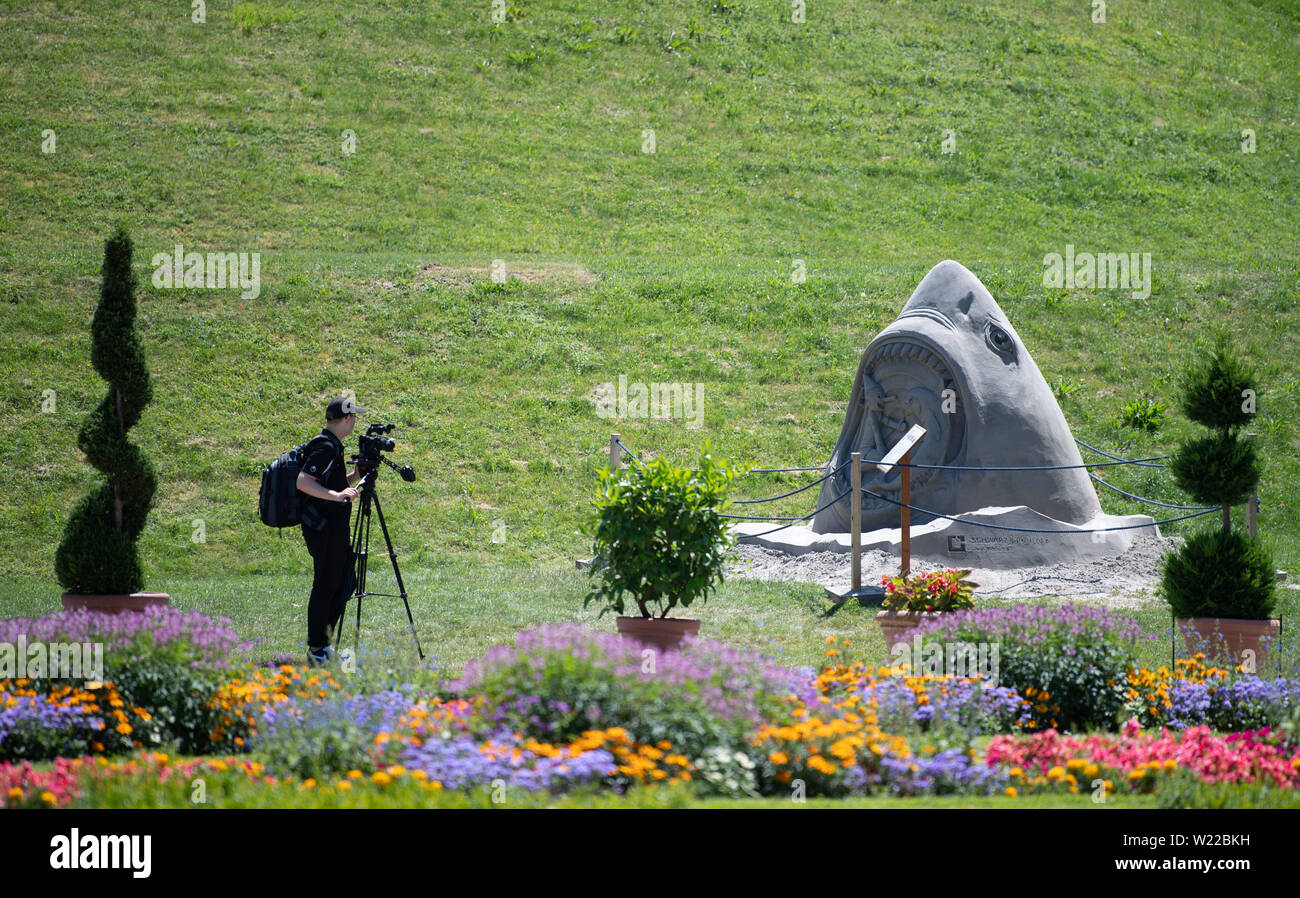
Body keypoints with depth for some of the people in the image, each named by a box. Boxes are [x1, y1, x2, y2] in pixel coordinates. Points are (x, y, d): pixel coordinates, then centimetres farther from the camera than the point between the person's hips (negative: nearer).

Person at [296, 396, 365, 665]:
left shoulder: (332, 446, 16)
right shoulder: (324, 447, -16)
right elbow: (303, 481, -28)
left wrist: (354, 477, 11)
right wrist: (337, 494, -35)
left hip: (335, 529, 10)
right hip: (324, 529, -10)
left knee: (345, 583, 14)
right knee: (325, 587, -5)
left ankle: (322, 640, 20)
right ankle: (316, 650, 0)